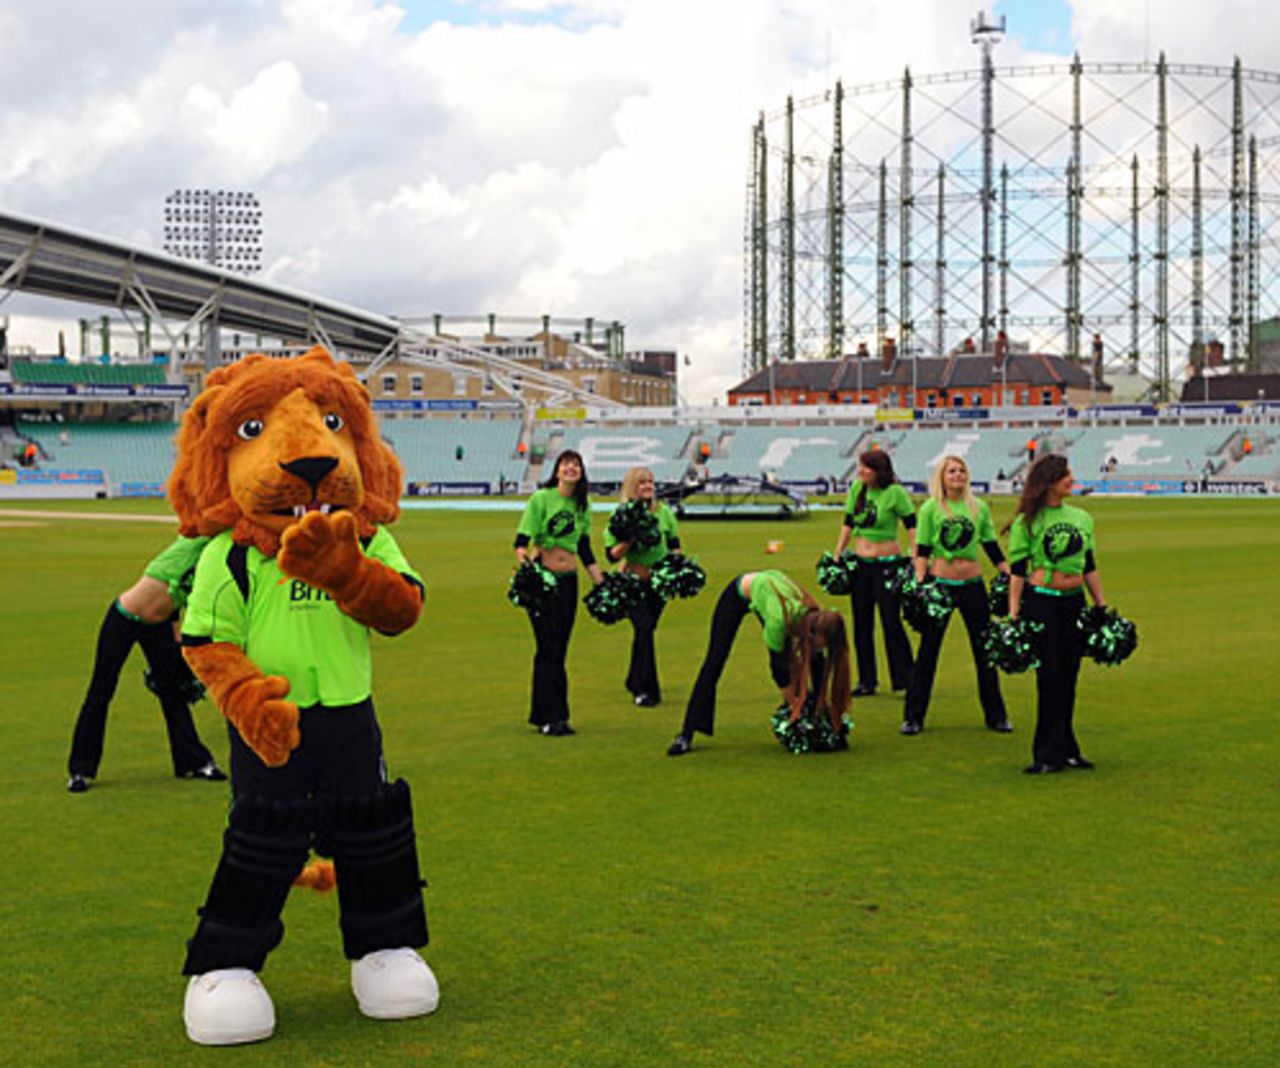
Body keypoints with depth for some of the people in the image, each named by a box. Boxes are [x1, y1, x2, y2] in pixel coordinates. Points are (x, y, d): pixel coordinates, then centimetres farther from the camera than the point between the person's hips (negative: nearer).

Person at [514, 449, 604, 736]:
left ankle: (556, 715, 13)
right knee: (547, 649, -5)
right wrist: (522, 554, -31)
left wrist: (601, 582, 14)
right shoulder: (541, 498, -6)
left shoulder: (582, 506, 10)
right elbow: (523, 536, -11)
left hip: (568, 580, 5)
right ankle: (548, 717, 0)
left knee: (559, 649, 7)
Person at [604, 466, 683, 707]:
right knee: (643, 628, -17)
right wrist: (629, 540, -25)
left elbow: (674, 544, 14)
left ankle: (635, 682, 31)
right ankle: (645, 690, -13)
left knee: (646, 630, 10)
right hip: (634, 581, -4)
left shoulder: (663, 512, 3)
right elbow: (612, 555, -10)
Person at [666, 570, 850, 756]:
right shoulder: (779, 619, -44)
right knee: (714, 662, -6)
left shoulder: (816, 620, -28)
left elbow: (816, 664, -13)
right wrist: (795, 707, -24)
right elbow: (777, 666, -31)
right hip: (739, 592, -5)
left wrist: (823, 706, -10)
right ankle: (686, 735, -3)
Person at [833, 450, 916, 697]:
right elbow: (848, 523, 14)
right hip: (861, 563, 6)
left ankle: (904, 679, 6)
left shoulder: (895, 492, -12)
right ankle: (866, 681, 17)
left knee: (891, 622, -5)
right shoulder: (857, 488, 4)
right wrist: (837, 555, 14)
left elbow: (911, 526, -10)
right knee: (862, 624, 8)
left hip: (887, 563, -6)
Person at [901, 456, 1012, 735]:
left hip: (973, 586, 2)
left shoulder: (979, 507, 6)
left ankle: (995, 715, 18)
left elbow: (992, 548, 11)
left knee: (985, 650, 7)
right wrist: (919, 584, -13)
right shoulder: (930, 508, -2)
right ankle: (913, 717, 10)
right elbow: (922, 551, -2)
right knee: (927, 651, 3)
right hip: (940, 584, -2)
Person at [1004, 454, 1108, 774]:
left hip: (1074, 603, 5)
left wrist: (1102, 607, 14)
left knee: (1068, 678, 8)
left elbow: (1089, 567, 17)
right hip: (1041, 603, -5)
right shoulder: (1026, 522, -4)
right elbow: (1017, 571, -6)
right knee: (1050, 678, -5)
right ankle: (1050, 754, 1)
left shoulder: (1082, 518, 12)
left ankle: (1065, 751, 15)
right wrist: (1013, 613, -12)